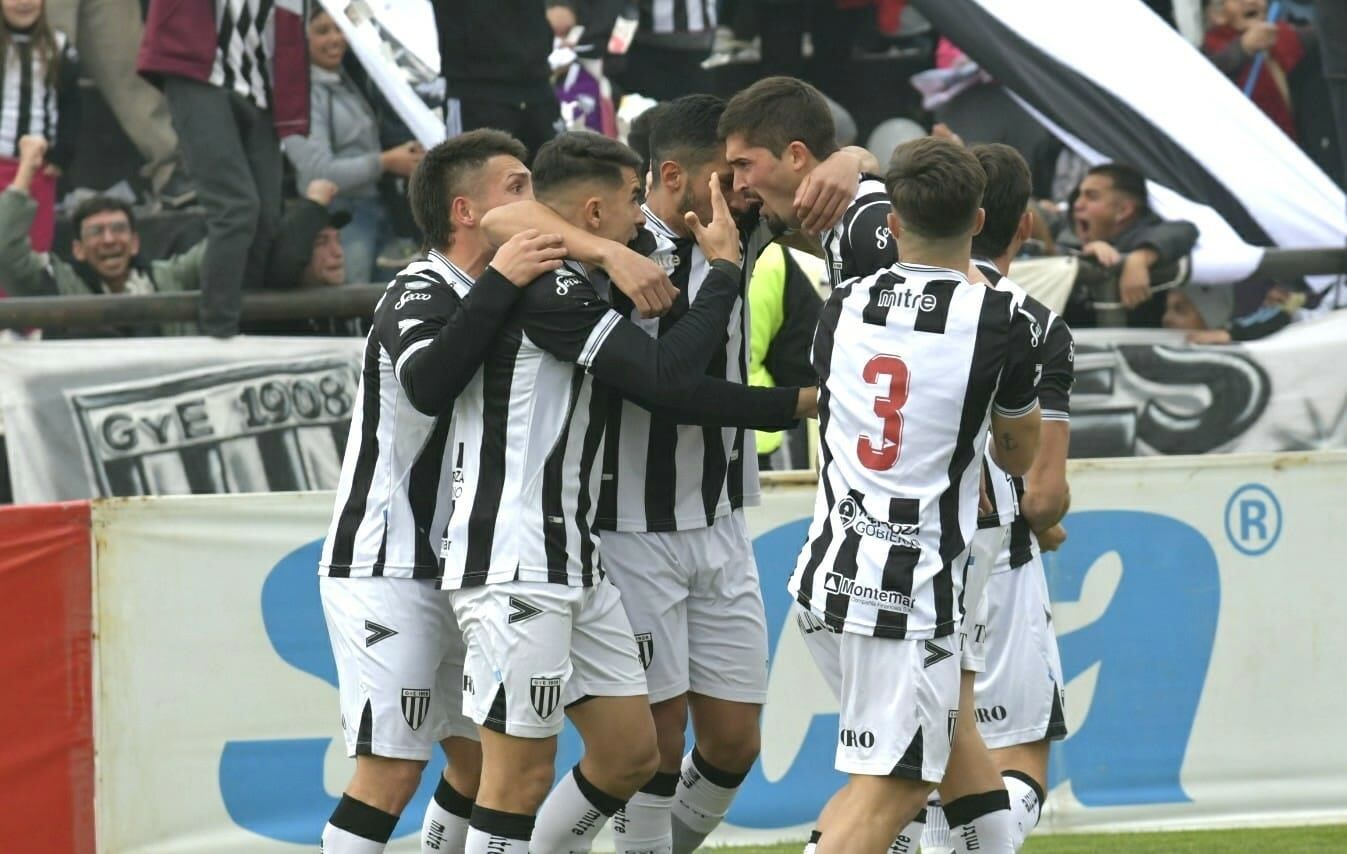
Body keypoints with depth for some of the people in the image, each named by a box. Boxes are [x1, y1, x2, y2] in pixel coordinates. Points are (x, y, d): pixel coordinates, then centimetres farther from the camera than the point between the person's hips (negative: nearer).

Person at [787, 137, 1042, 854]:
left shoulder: (842, 305, 5)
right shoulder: (999, 320, -7)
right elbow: (1020, 454, 11)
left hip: (824, 579, 6)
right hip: (909, 596, -5)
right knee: (890, 792, -6)